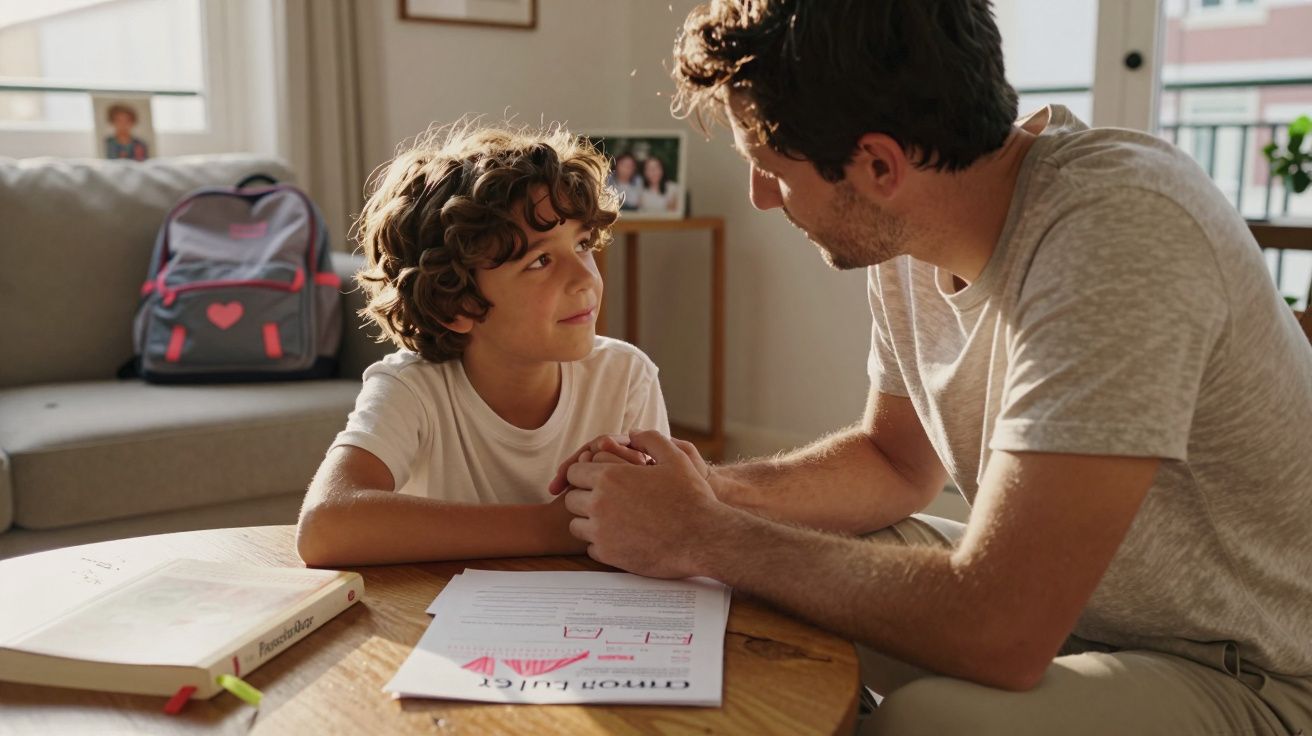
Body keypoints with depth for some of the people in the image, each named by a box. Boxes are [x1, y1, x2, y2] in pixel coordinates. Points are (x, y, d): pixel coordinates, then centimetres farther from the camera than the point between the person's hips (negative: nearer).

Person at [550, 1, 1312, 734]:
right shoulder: (906, 229, -5)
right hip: (1054, 605, 7)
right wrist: (706, 490, -8)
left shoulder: (1119, 228, -30)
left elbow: (995, 631, -34)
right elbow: (897, 462, 9)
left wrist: (699, 535, -22)